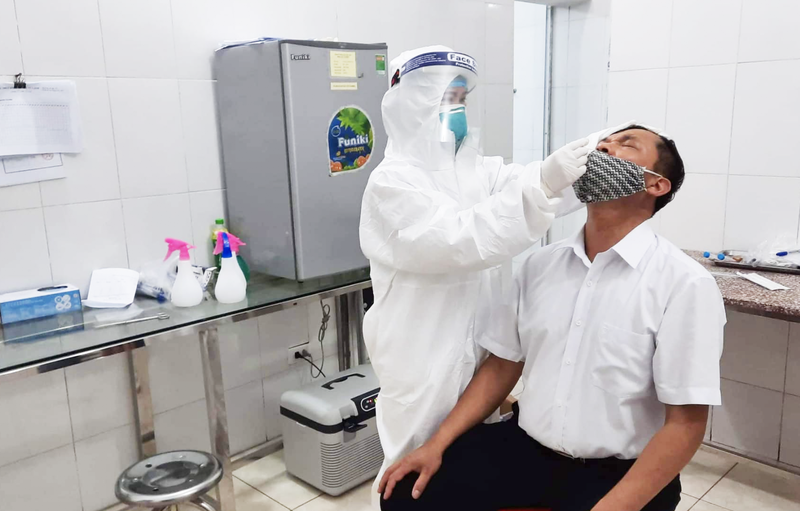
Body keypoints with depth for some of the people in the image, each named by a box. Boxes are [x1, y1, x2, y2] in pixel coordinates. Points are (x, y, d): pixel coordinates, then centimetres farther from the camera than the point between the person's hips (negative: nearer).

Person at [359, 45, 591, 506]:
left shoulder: (473, 170, 7)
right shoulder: (392, 182, -16)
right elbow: (458, 242, -30)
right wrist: (542, 185, -38)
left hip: (480, 348, 6)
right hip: (427, 359, -6)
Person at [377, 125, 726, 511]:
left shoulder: (686, 284, -12)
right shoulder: (539, 264, 3)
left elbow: (684, 425, -12)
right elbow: (502, 365, 7)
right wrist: (437, 444, -1)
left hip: (619, 473, -3)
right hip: (524, 448, 3)